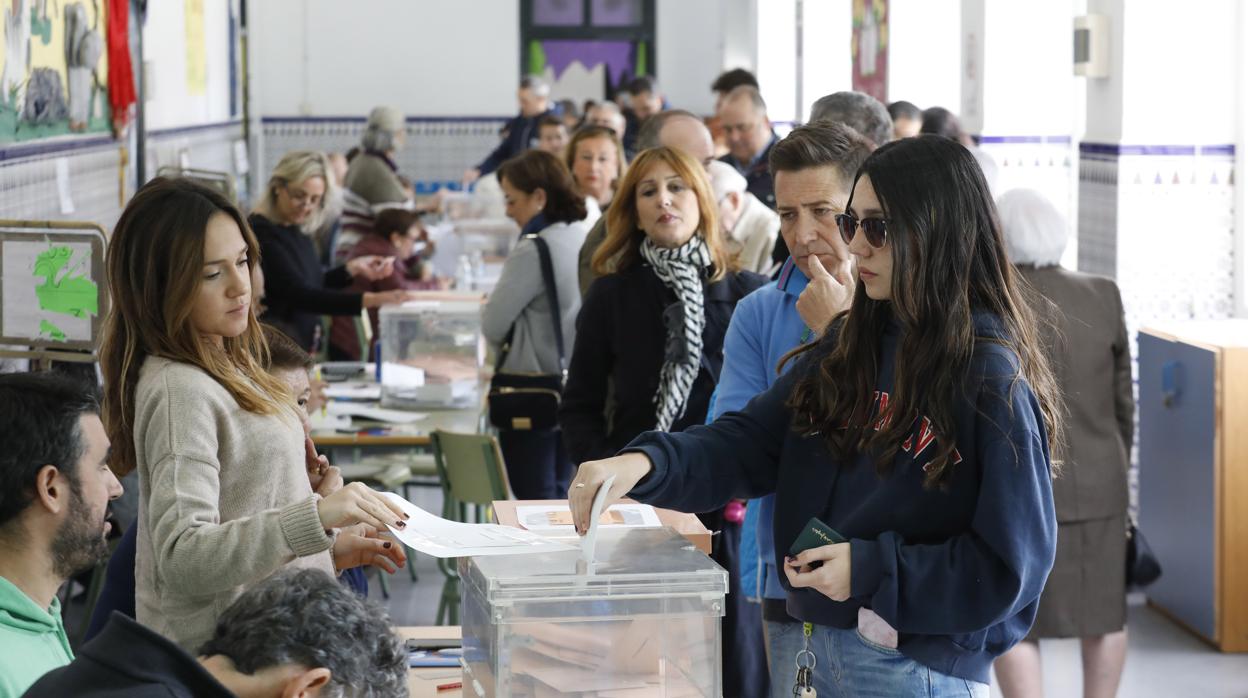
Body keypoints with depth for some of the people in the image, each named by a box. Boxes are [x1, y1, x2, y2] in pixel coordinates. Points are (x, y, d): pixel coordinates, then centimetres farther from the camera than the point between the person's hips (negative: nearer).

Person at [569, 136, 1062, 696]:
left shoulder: (992, 381, -15)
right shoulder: (849, 346, 6)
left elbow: (1012, 565, -16)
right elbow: (750, 442, -1)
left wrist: (871, 570, -21)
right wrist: (647, 462, -18)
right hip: (825, 647, 7)